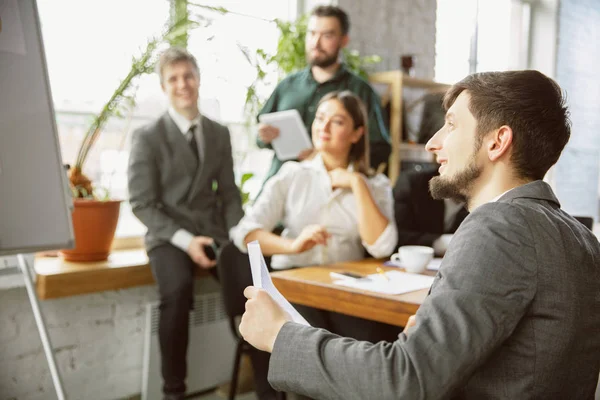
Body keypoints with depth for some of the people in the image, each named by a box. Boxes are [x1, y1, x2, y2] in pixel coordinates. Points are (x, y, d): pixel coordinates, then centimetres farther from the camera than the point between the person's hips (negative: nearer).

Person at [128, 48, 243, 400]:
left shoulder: (220, 133, 11)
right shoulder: (147, 137, -3)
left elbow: (229, 193, 12)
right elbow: (142, 204, -7)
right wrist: (184, 239, -19)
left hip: (214, 232, 3)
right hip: (170, 236, -3)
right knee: (178, 290, -34)